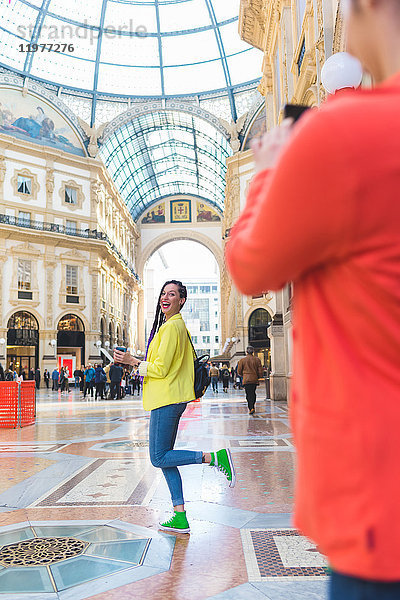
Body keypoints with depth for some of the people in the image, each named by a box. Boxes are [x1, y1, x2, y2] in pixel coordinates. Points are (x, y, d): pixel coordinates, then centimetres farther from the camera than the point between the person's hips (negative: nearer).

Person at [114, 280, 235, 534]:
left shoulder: (171, 327, -13)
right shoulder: (179, 325, 18)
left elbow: (161, 369, -17)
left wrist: (132, 361, -8)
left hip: (167, 399, -10)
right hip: (171, 399, 10)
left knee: (159, 458, -6)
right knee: (165, 458, 10)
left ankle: (215, 457, -7)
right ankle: (180, 518, 13)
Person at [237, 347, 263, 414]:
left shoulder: (242, 360, -1)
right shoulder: (257, 359, 3)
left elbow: (239, 372, 5)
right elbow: (260, 370, 3)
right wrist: (258, 377, 20)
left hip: (246, 380, -2)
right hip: (255, 380, 2)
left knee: (249, 394, -3)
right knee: (253, 393, 16)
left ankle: (251, 408, -15)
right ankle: (253, 407, 19)